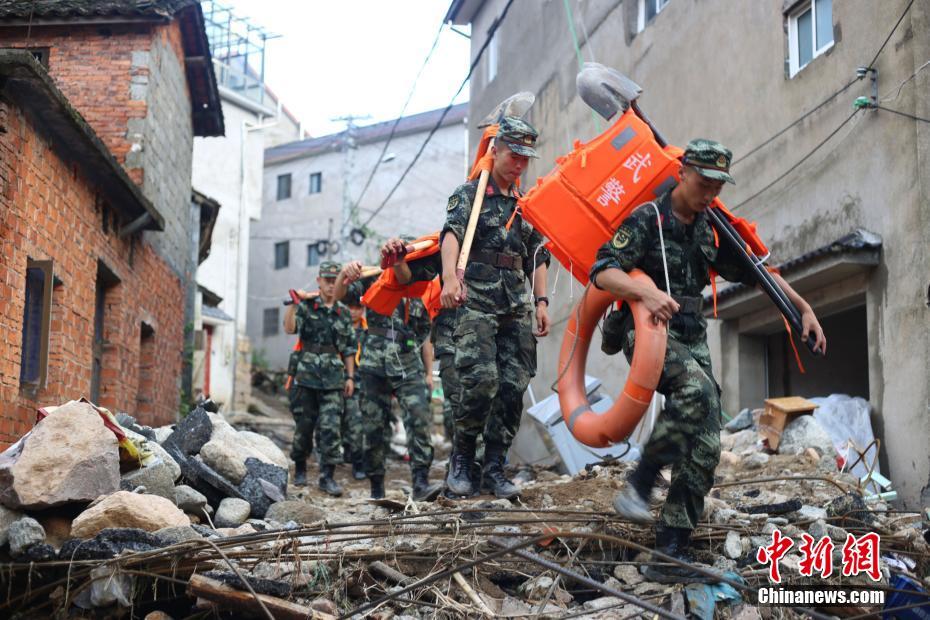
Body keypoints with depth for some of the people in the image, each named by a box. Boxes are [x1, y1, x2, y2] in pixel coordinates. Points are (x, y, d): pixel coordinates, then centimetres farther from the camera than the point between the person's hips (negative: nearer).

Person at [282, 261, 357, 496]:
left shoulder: (344, 313, 13)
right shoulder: (306, 306, 4)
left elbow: (349, 348, 15)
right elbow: (290, 328, -13)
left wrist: (350, 377, 10)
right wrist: (293, 303, -25)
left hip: (333, 379, 2)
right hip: (306, 376, -1)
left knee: (331, 428, -7)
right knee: (304, 425, 6)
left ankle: (327, 476, -4)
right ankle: (300, 468, 24)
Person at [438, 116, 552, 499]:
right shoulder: (469, 194, 5)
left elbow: (538, 256, 22)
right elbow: (451, 233, -13)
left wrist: (541, 301, 8)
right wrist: (450, 275, -32)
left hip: (516, 306, 5)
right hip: (476, 299, -5)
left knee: (514, 385, -2)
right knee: (482, 379, -18)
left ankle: (494, 467, 7)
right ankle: (461, 460, -1)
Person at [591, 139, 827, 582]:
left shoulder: (710, 230, 13)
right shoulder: (648, 220, -6)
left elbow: (755, 272, 23)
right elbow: (603, 272, -17)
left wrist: (804, 308, 19)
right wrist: (646, 292, -35)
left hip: (691, 337, 6)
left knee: (704, 448, -6)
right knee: (697, 388, -36)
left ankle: (670, 551, -5)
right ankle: (640, 483, -24)